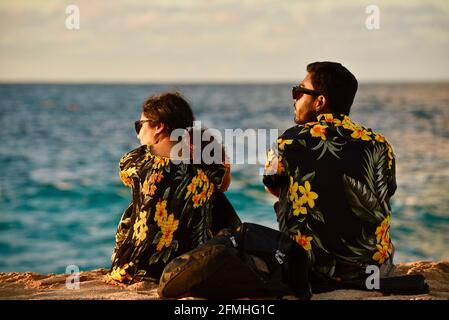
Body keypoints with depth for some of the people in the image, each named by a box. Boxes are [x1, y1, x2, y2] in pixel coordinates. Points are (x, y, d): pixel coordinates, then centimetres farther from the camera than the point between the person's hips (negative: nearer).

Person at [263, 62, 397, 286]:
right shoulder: (378, 144, -4)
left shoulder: (288, 142, -7)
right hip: (373, 268, 2)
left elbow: (272, 187, 12)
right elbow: (384, 198, 8)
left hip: (309, 270, -2)